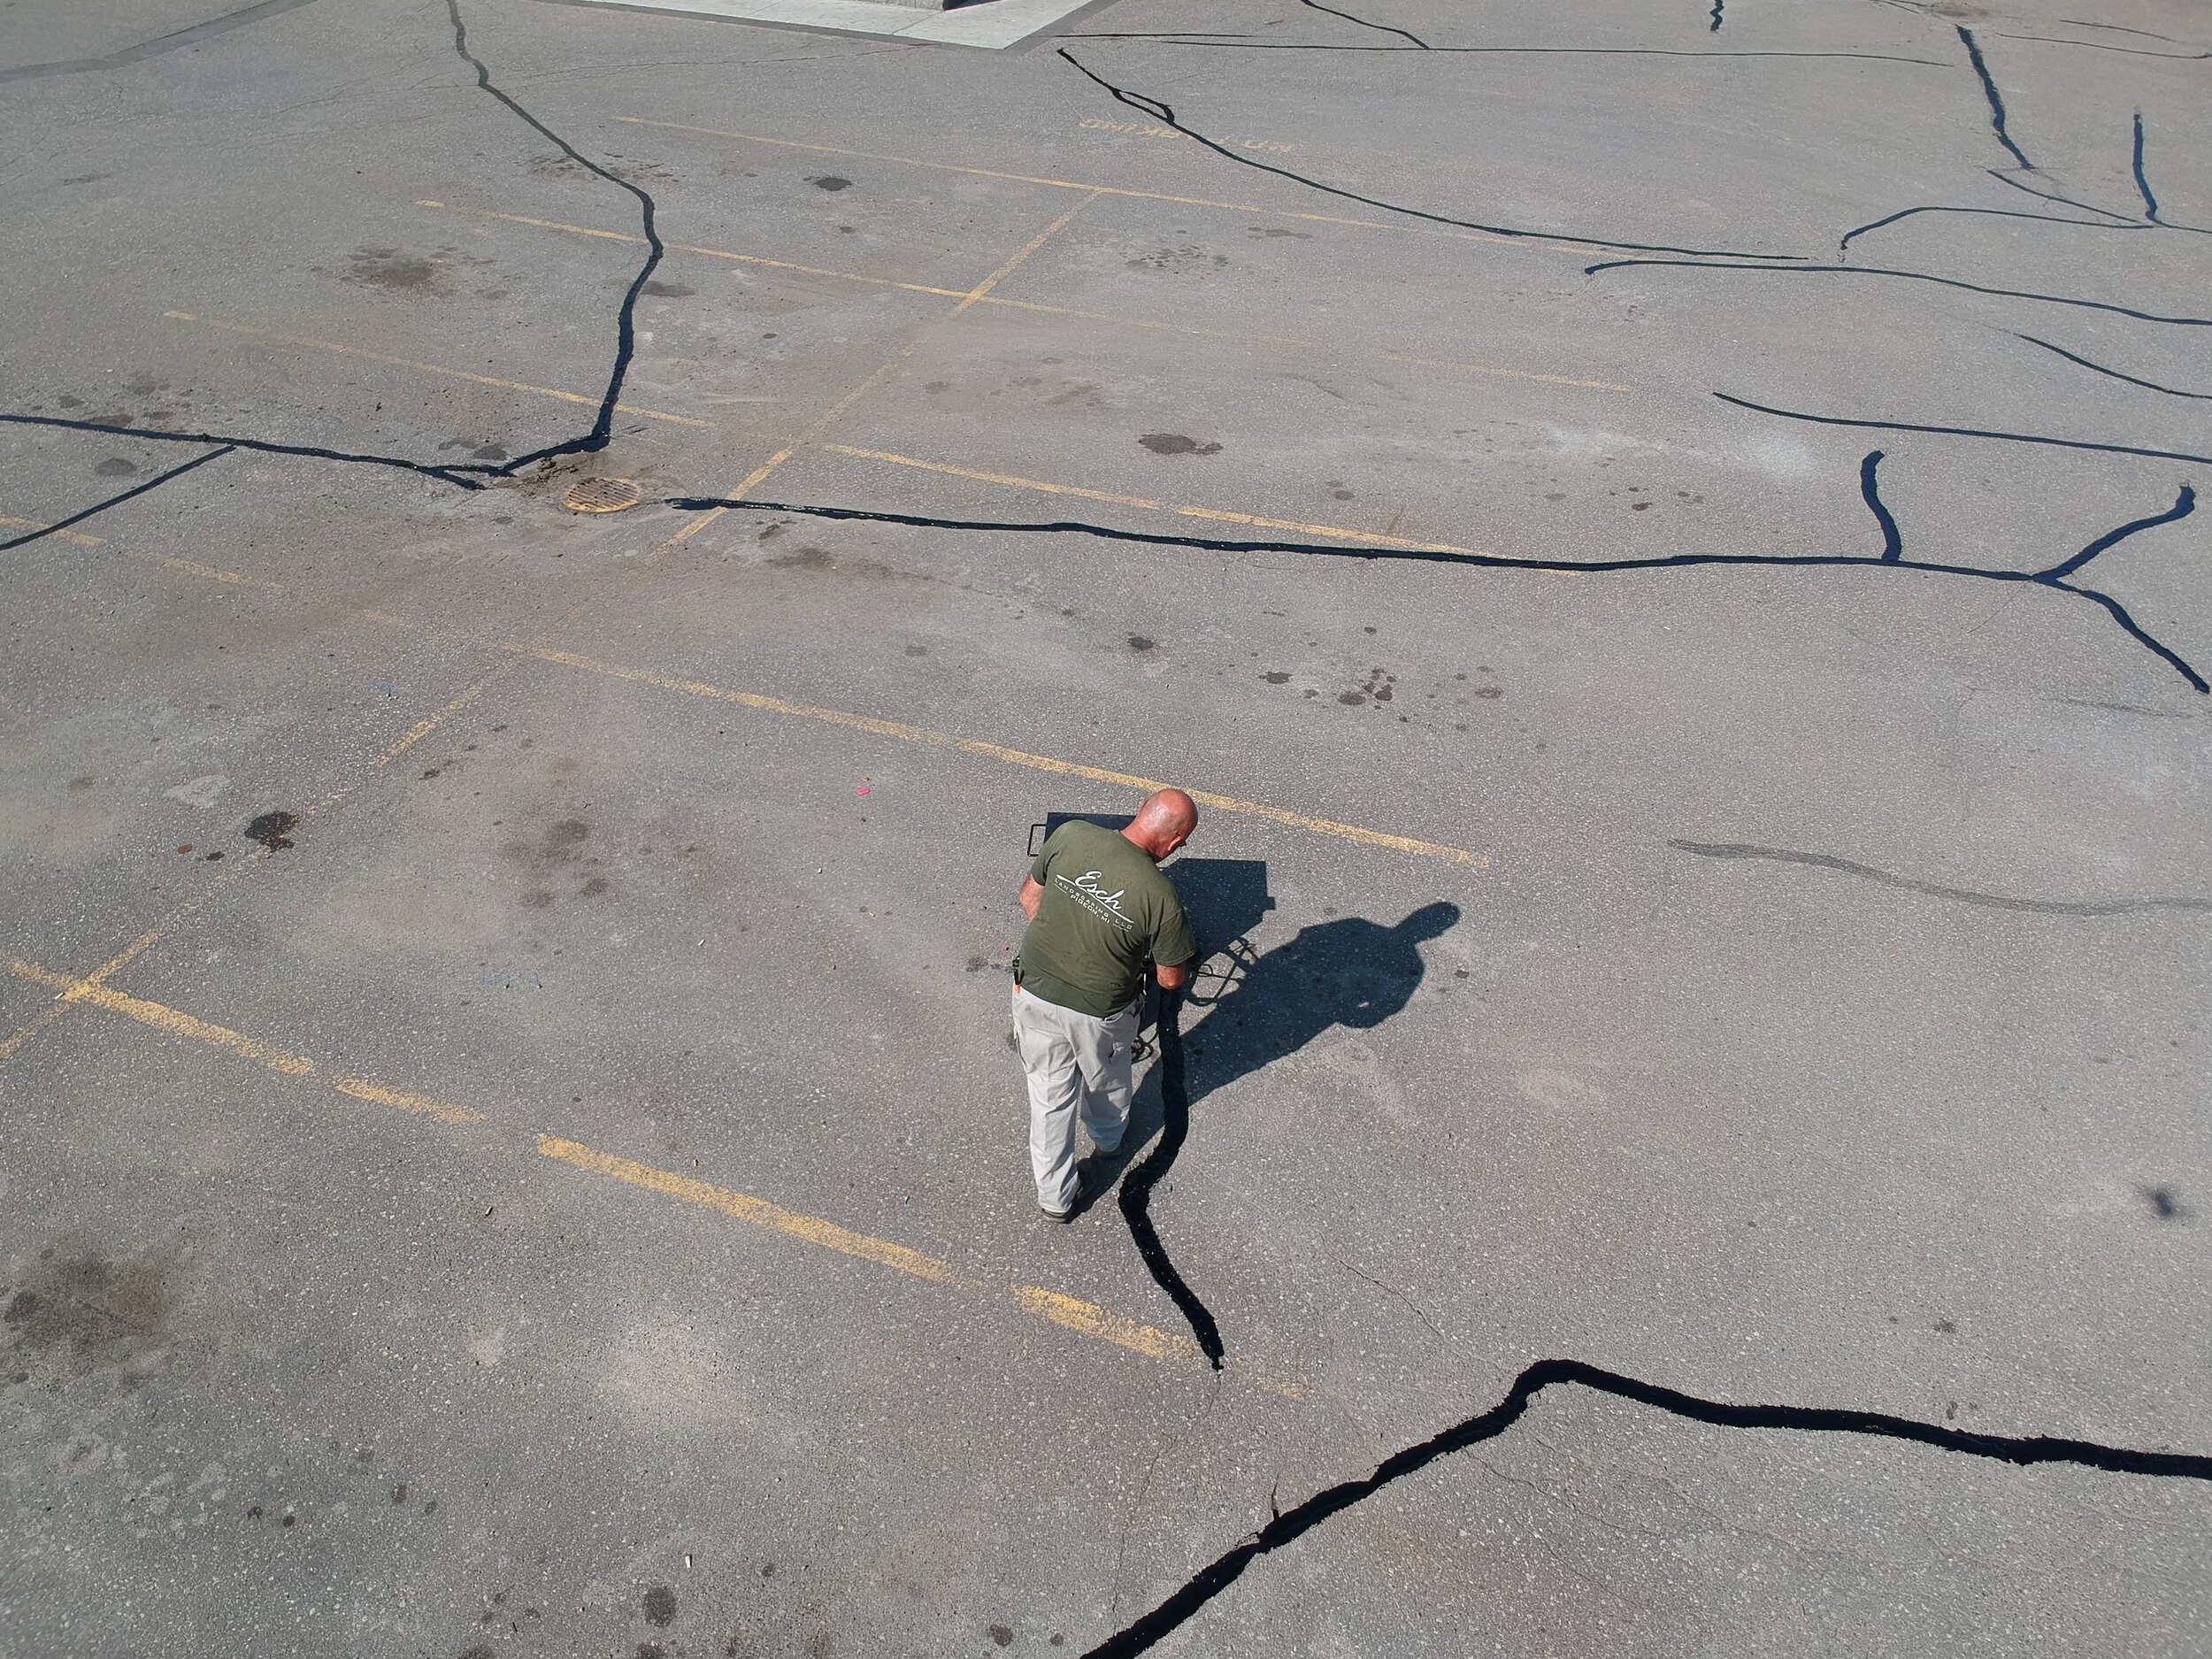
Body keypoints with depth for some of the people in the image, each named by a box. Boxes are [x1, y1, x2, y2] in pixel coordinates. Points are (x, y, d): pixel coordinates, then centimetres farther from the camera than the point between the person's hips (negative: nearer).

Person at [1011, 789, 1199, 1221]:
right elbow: (1171, 979, -13)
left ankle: (1055, 1196, 38)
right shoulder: (1160, 896, -27)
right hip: (1099, 1011, -2)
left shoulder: (1069, 835, -18)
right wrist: (1182, 975, 12)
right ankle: (1108, 1139, 61)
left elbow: (1029, 897, -1)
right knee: (1105, 1082, 30)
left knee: (1049, 1094, 21)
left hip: (1034, 991, 2)